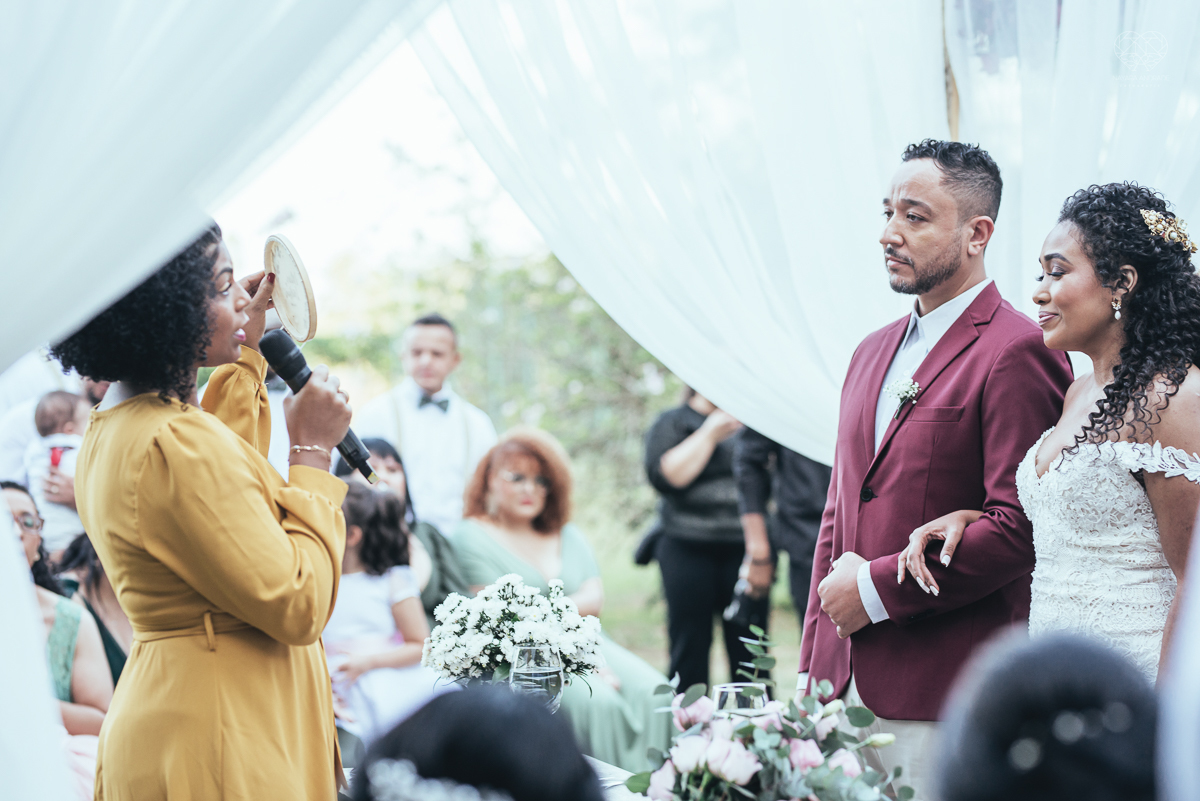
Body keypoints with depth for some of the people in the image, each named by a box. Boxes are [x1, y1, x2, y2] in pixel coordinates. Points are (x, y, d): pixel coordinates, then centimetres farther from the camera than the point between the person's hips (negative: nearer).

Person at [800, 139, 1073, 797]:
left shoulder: (1018, 353, -10)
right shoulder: (872, 353, 16)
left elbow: (1020, 527, -18)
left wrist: (878, 588, -12)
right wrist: (811, 666, 13)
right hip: (844, 687, 7)